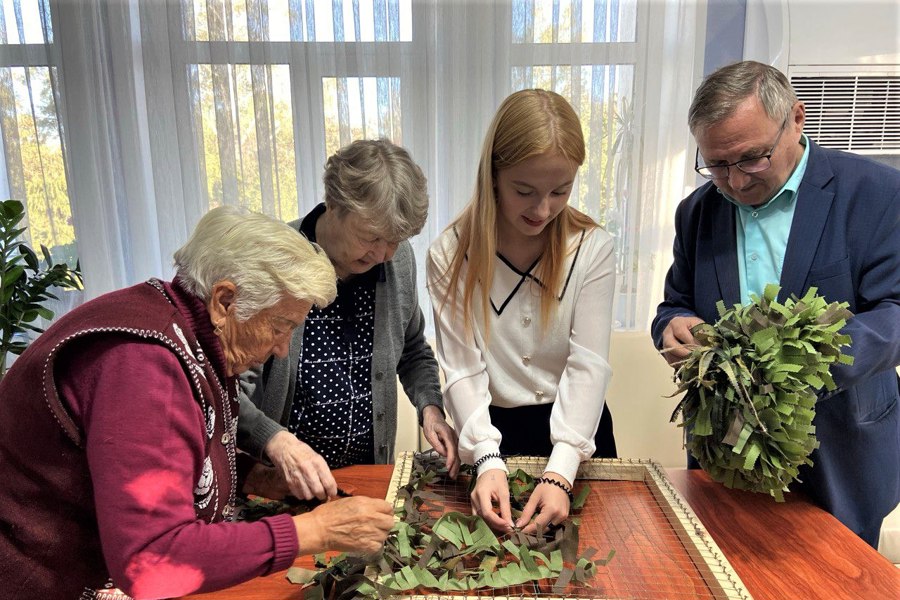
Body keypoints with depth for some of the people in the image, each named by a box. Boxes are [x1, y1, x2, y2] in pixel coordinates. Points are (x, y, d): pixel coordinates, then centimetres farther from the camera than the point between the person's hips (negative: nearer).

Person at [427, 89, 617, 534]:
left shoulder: (593, 249, -13)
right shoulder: (451, 256, -14)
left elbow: (589, 365, -18)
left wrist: (560, 472, -28)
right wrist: (488, 460, -29)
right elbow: (463, 370, -16)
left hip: (577, 431, 1)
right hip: (493, 432, 0)